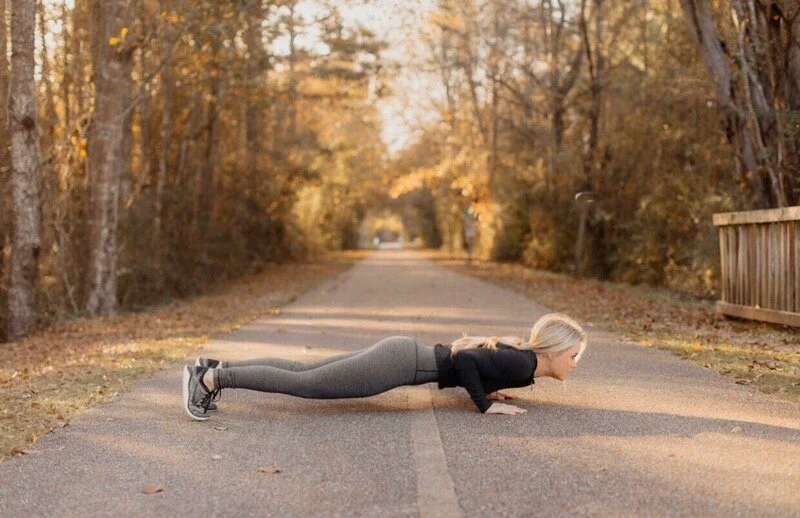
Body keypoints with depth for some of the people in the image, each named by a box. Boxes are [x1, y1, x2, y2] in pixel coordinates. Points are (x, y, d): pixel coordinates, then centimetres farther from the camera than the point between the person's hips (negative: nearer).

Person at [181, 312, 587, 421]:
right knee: (302, 385, -8)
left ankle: (217, 369, 15)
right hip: (399, 363, -8)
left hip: (400, 354, 8)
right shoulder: (523, 364, -13)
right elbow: (463, 358, -24)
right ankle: (211, 378, -6)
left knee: (302, 372, 11)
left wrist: (486, 387, 19)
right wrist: (486, 404, -16)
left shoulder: (516, 353, 15)